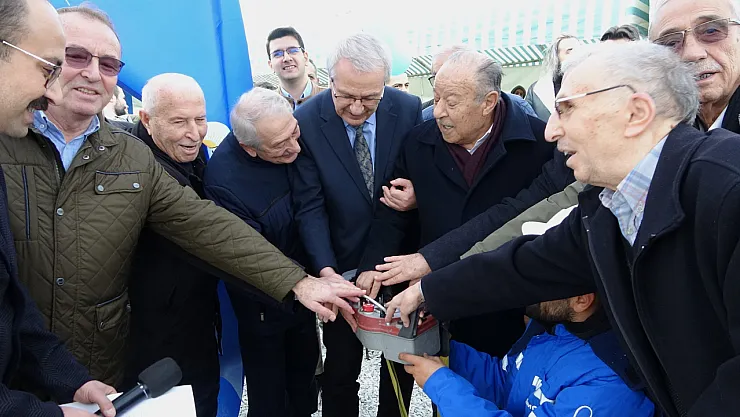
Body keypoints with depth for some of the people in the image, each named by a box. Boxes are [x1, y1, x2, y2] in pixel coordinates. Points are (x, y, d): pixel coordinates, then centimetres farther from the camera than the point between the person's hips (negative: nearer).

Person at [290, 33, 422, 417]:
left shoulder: (409, 109, -10)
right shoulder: (306, 121, -14)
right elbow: (309, 207, -15)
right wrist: (325, 270, -25)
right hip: (343, 264, -2)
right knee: (340, 366, 14)